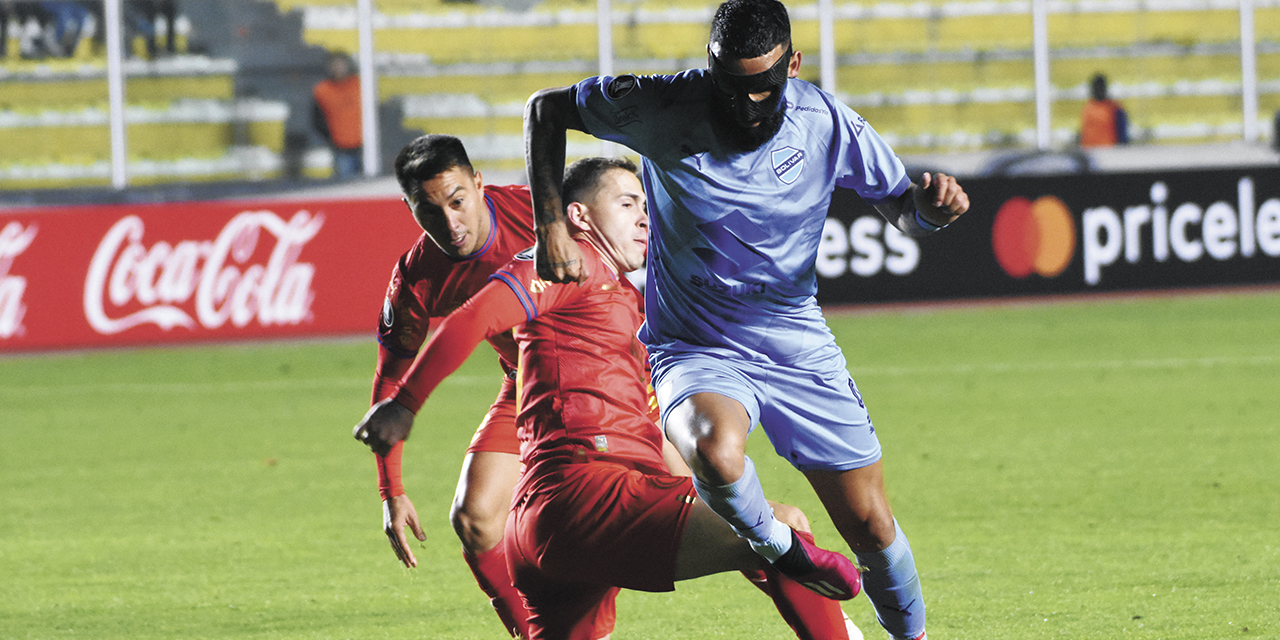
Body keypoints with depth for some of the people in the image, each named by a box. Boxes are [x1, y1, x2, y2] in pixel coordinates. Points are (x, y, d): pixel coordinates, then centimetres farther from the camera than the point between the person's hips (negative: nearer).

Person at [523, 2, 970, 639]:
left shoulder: (827, 122, -10)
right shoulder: (663, 108, -17)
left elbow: (901, 207, 3)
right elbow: (546, 109, -3)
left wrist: (930, 203, -22)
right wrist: (551, 225, -13)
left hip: (798, 347, 2)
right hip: (695, 348, -2)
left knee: (870, 527, 3)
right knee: (716, 452, -36)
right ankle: (774, 549, -4)